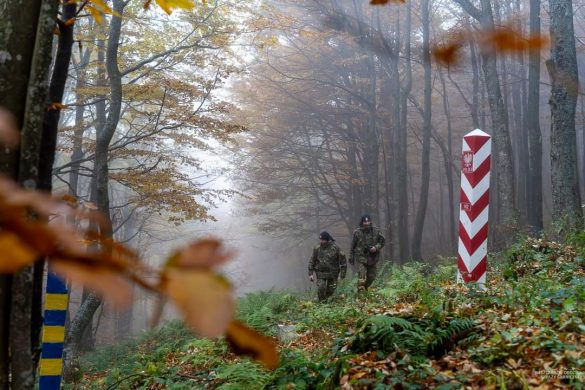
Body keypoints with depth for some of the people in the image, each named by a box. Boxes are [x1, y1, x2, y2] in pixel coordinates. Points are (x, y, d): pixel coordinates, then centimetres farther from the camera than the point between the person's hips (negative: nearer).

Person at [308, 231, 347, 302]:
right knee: (321, 288, -13)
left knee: (330, 290, 6)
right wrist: (311, 273, 0)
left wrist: (342, 273, -4)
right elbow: (312, 261, 4)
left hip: (332, 274, 0)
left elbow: (343, 260, -3)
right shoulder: (317, 248, -4)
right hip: (320, 273, 1)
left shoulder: (335, 248, -10)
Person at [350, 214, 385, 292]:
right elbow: (353, 246, 5)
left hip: (373, 258, 3)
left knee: (371, 276, 14)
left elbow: (382, 241, 9)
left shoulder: (376, 231, -1)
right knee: (362, 278, -15)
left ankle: (365, 288, 37)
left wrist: (376, 247, -11)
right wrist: (351, 258, 9)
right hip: (361, 258, -3)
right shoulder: (357, 232, -5)